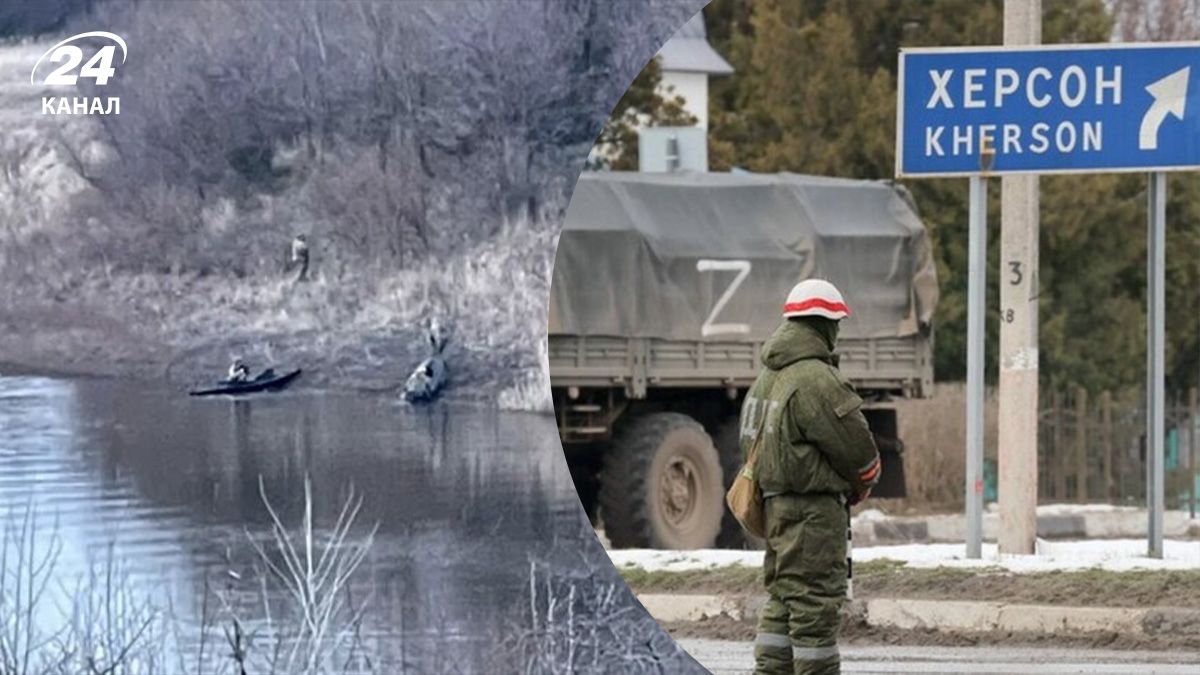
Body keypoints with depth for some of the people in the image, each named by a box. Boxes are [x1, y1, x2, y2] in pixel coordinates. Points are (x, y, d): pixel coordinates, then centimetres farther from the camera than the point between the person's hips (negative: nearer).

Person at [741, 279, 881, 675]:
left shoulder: (768, 376, 12)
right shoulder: (816, 379, -18)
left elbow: (752, 439, 18)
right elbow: (855, 444, -15)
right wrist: (864, 483, 8)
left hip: (775, 503, 9)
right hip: (815, 507, -9)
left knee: (783, 598, 15)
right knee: (815, 601, -6)